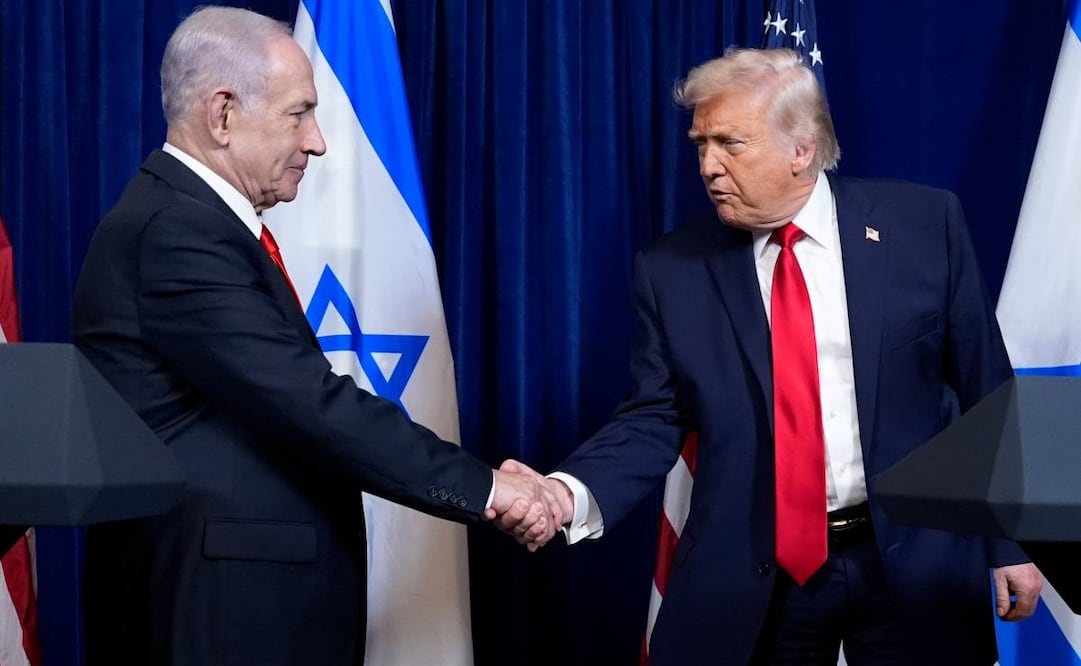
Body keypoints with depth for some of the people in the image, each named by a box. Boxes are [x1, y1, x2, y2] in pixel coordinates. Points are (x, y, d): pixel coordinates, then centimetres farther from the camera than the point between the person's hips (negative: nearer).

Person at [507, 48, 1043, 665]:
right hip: (750, 582, 1)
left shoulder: (923, 224, -2)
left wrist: (1012, 539, 3)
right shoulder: (673, 269, 0)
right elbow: (654, 419, -1)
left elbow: (986, 389, 2)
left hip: (913, 564, 0)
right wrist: (572, 492, -20)